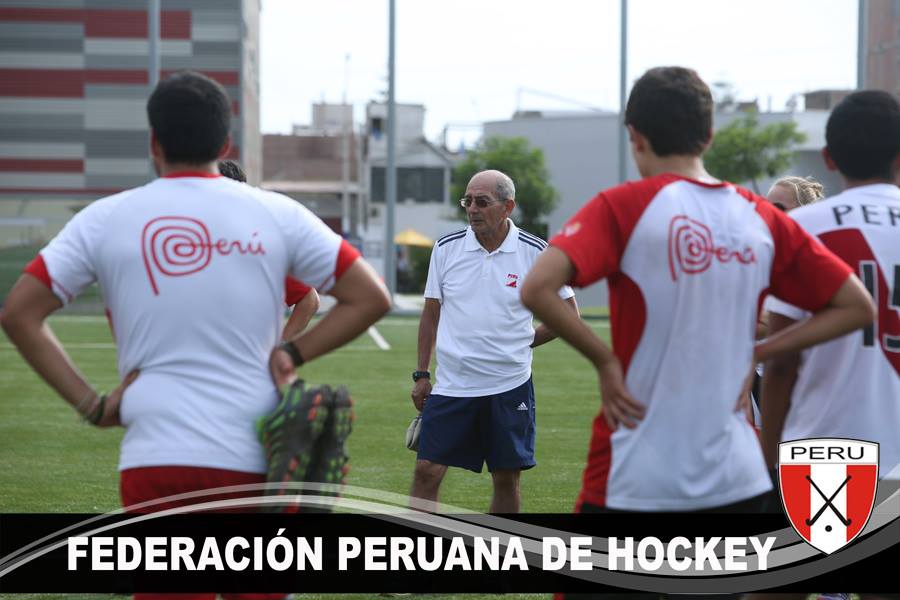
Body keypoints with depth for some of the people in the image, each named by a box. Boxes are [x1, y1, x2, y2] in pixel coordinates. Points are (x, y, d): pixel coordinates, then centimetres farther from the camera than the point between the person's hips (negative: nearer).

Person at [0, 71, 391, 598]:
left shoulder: (104, 220, 5)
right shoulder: (277, 216, 5)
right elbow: (372, 298, 5)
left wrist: (90, 404, 4)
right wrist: (293, 353, 5)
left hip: (155, 461, -1)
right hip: (257, 462, 1)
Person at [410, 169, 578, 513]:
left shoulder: (536, 253, -4)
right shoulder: (446, 248, 2)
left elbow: (568, 314, 7)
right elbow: (431, 314, 10)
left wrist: (523, 342, 3)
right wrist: (421, 375, 8)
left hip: (510, 386, -1)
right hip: (452, 384, 1)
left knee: (506, 479, 6)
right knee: (427, 471, -5)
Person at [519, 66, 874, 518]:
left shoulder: (624, 207, -7)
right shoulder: (761, 217, 5)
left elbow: (537, 290, -20)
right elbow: (856, 307, 11)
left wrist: (605, 361, -8)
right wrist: (754, 355, 7)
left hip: (634, 482, -4)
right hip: (737, 480, 4)